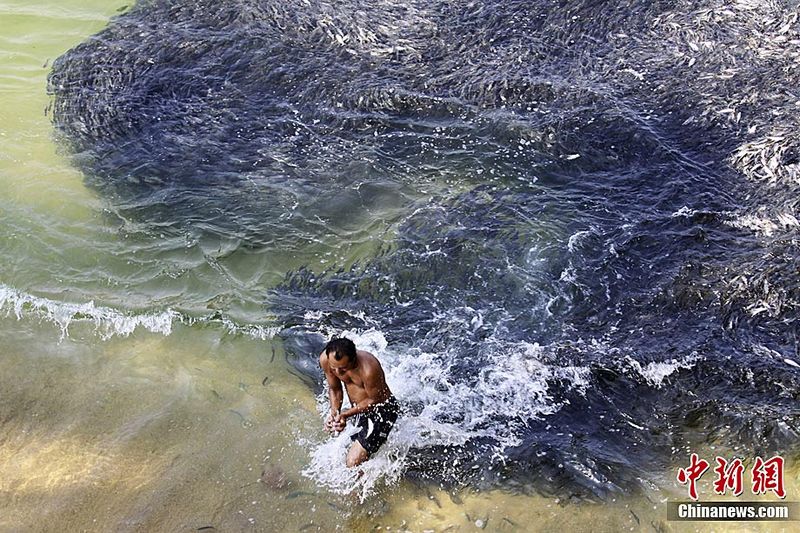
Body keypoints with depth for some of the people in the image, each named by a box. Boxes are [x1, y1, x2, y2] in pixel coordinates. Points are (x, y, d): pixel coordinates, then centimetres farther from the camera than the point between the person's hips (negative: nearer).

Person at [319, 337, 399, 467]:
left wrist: (346, 415, -25)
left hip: (381, 410, -7)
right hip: (358, 408, 7)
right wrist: (334, 414, -17)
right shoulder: (325, 359, -20)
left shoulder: (368, 369, -38)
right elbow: (334, 389, -2)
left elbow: (374, 400, -21)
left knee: (354, 463, -15)